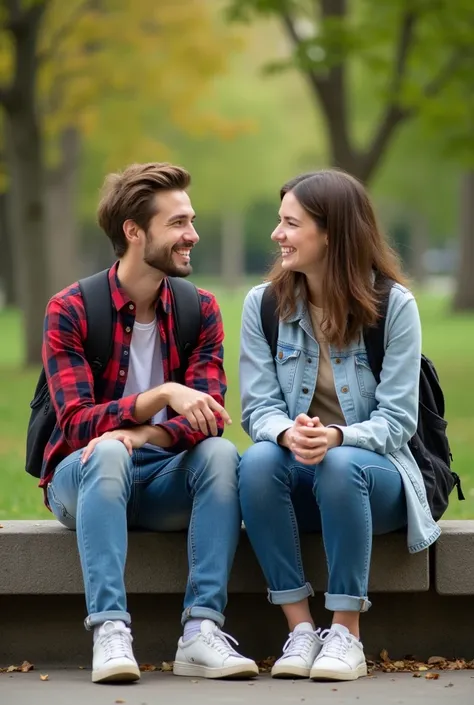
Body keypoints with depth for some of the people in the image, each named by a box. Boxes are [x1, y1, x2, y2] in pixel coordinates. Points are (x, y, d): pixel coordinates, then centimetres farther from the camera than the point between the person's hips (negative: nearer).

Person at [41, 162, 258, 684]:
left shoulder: (200, 310, 2)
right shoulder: (70, 310, -9)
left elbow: (206, 415, -10)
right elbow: (77, 423, -19)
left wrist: (141, 435, -31)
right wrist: (163, 395, -33)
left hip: (166, 482, 3)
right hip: (84, 479, -3)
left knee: (220, 453, -28)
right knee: (107, 453, -36)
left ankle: (201, 632, -36)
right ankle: (109, 632, -44)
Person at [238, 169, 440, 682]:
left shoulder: (393, 305, -9)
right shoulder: (263, 304, 1)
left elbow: (397, 420, -12)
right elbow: (258, 407, -4)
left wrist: (337, 437, -34)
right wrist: (287, 433, -30)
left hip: (372, 473, -2)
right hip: (297, 482, 2)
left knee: (340, 466, -37)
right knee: (258, 461, -31)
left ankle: (346, 633, -25)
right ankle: (300, 629, -26)